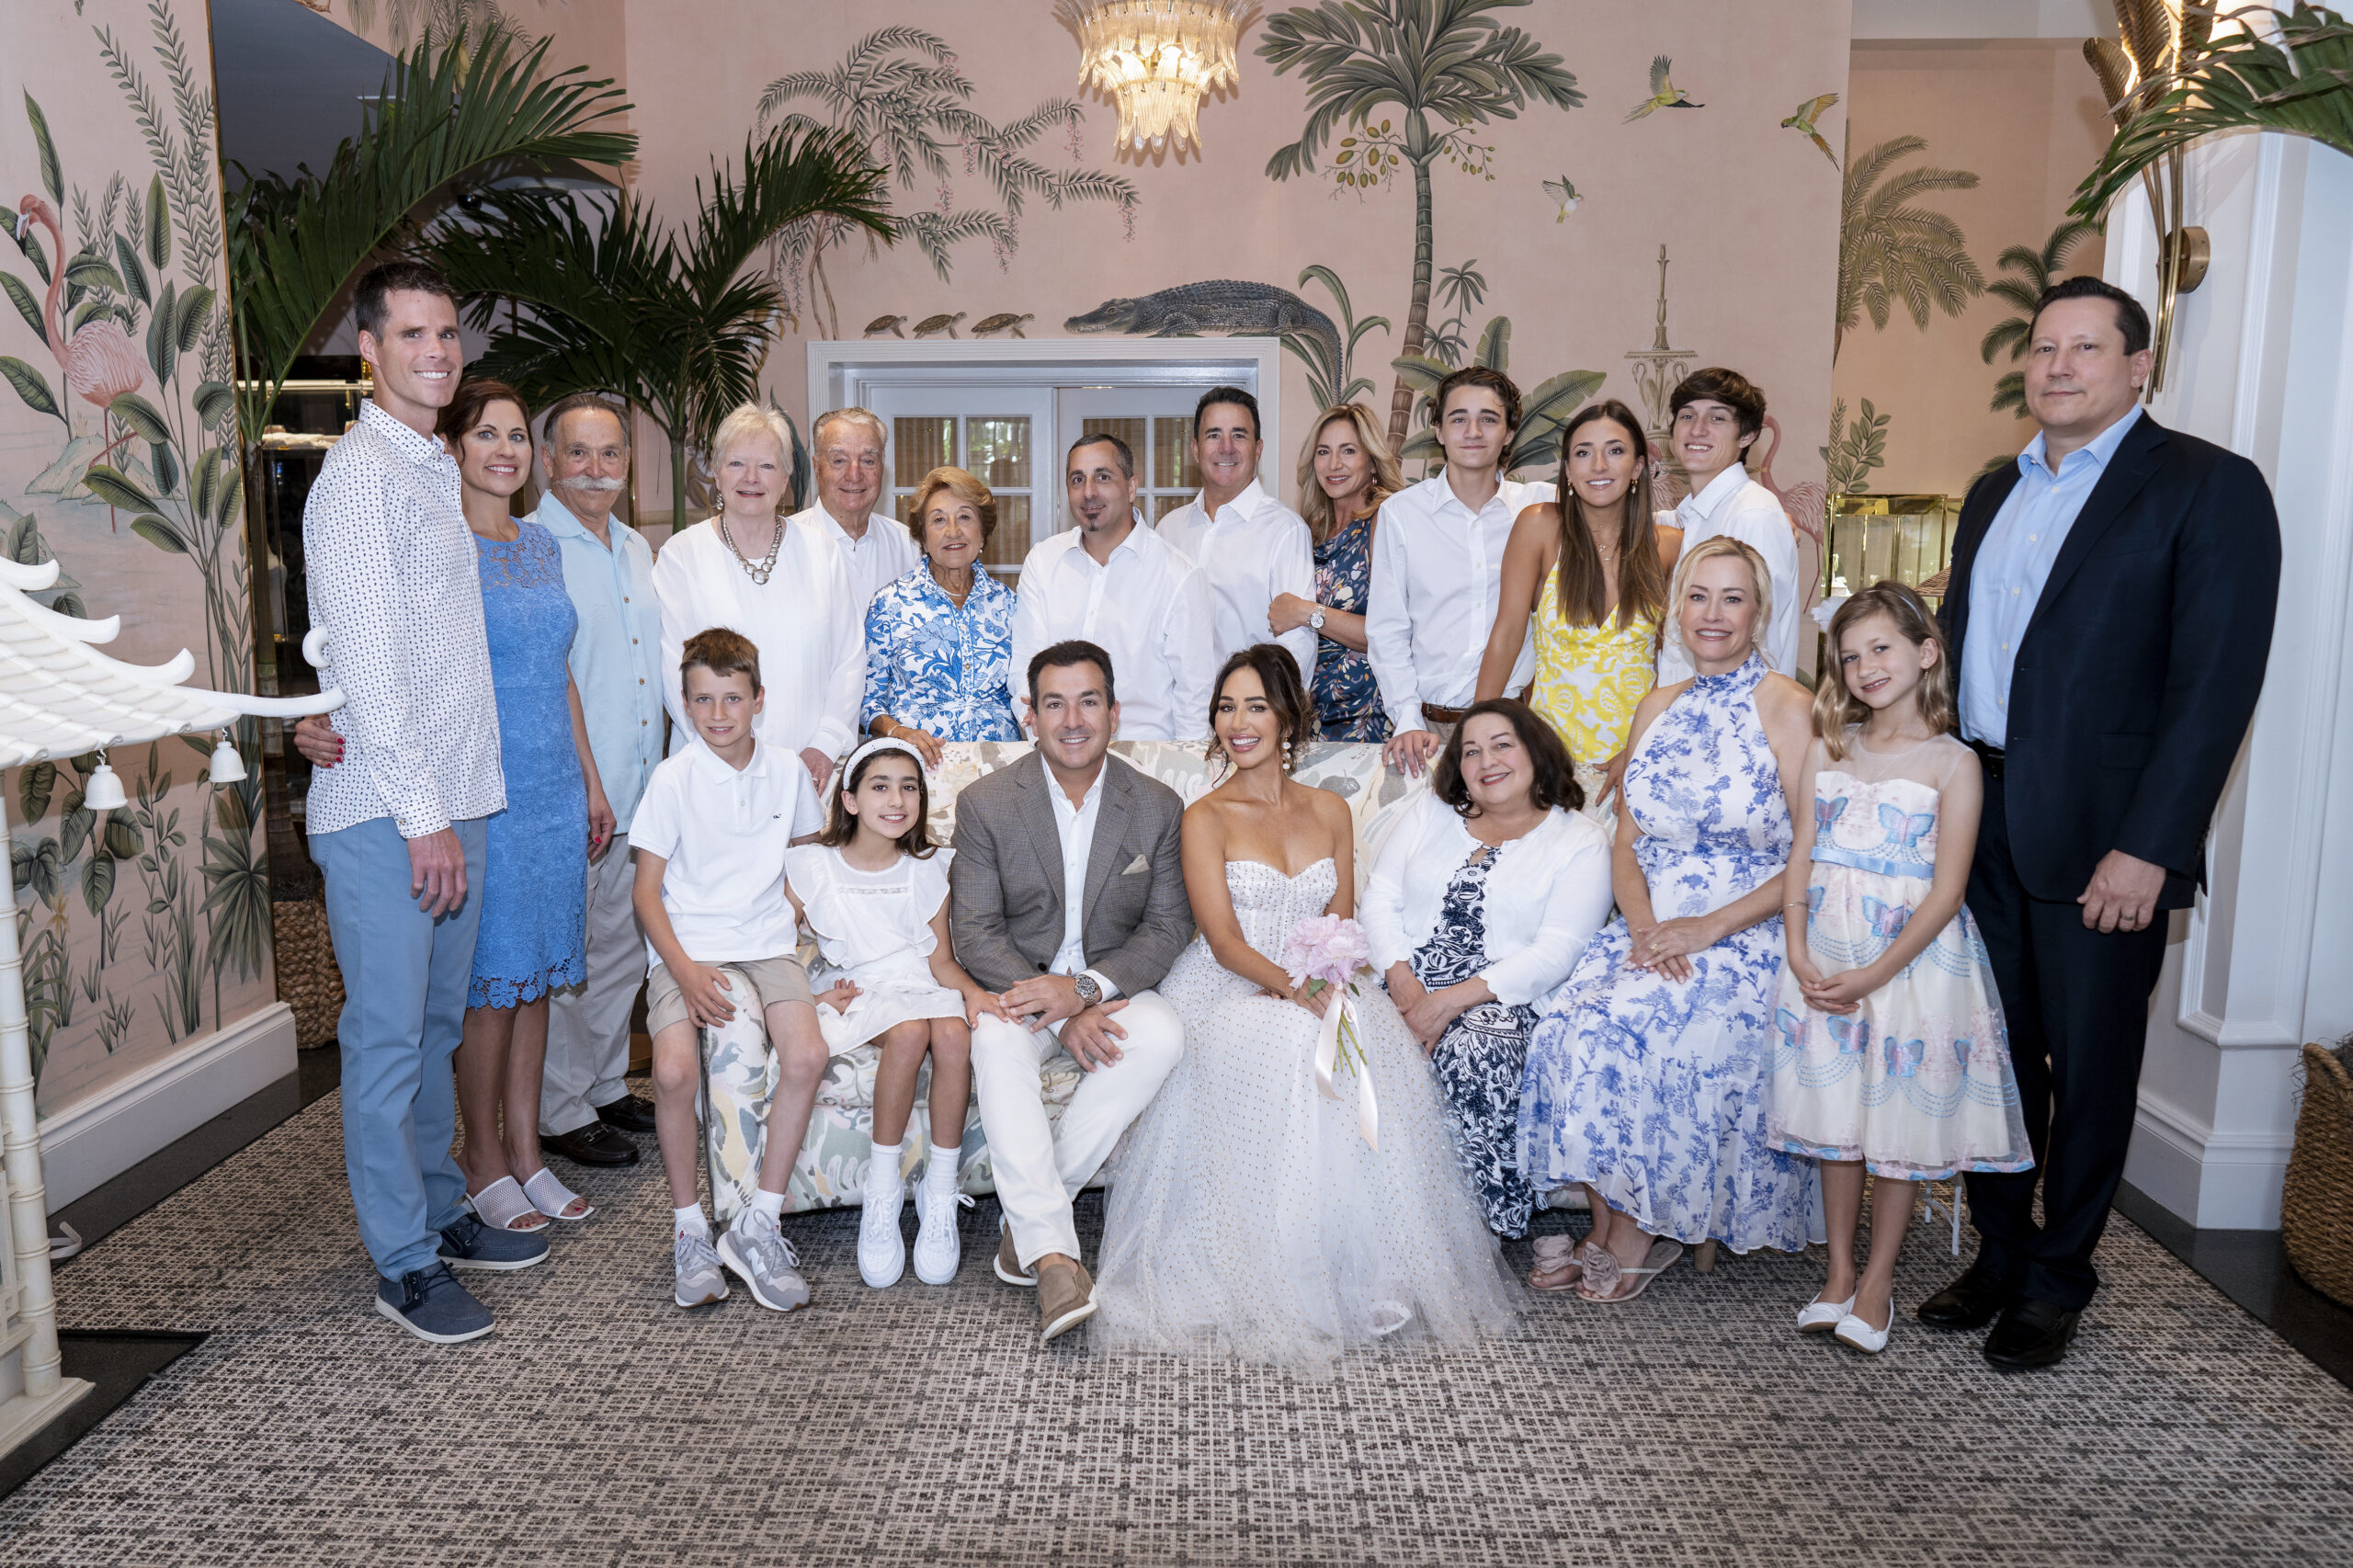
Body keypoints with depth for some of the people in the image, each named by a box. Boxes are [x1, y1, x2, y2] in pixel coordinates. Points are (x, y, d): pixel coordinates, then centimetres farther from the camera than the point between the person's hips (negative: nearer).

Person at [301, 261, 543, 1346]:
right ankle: (403, 1264, 11)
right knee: (389, 1037, 0)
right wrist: (422, 816, -17)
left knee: (437, 1026, 17)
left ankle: (439, 1213, 30)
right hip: (385, 812, -9)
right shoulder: (362, 475, -11)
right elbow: (366, 664, -17)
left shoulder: (436, 472, 17)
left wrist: (454, 806, 14)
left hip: (451, 801, 9)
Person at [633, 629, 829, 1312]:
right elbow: (647, 890, -3)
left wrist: (801, 919, 5)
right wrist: (684, 970, -15)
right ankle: (689, 1227, -3)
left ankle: (757, 1225, -10)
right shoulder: (673, 779, -3)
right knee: (674, 1070, -27)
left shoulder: (787, 770, 6)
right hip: (687, 948, -2)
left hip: (767, 943, 2)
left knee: (807, 1055, -25)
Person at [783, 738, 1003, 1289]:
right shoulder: (812, 866, 2)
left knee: (954, 1034, -34)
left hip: (923, 989, 2)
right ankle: (882, 1193, -23)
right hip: (860, 996, -2)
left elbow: (941, 959, 8)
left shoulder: (929, 869, 9)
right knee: (910, 1030, -37)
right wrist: (815, 994, -11)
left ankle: (940, 1197, -21)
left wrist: (972, 989, -13)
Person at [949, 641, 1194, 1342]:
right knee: (997, 1042, -34)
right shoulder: (985, 802, -5)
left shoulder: (1158, 806, 0)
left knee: (1163, 1034, -31)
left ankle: (1028, 1211, -23)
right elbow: (975, 935, -8)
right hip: (1017, 986, -1)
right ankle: (1052, 1252, -36)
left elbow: (1168, 927, -2)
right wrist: (1058, 1012, -22)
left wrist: (1085, 988, -20)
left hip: (1112, 987, 1)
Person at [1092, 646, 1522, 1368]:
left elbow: (1340, 925, 9)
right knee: (1286, 1048, -36)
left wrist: (1311, 978, -14)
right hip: (1228, 991, -3)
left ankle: (1370, 1269, -17)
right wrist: (1298, 989, -26)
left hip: (1317, 986, 4)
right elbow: (1224, 942, -9)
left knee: (1379, 1045, -29)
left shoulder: (1331, 811, 13)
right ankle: (1279, 1279, -24)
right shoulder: (1206, 817, 0)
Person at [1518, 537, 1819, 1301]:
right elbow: (1626, 843, 12)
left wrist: (1708, 928, -17)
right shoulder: (1658, 708, 13)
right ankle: (1605, 1231, -6)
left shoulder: (1787, 707, -5)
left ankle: (1640, 1233, -4)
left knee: (1631, 1031, -26)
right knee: (1574, 1027, -20)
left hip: (1747, 936, -5)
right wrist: (1643, 924, -8)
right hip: (1649, 930, 5)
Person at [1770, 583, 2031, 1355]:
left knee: (1901, 1122, 5)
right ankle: (1839, 1270, 25)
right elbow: (1801, 862, 5)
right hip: (1825, 958, 4)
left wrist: (1875, 974, -17)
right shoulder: (1828, 750, 6)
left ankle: (1878, 1279, 21)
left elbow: (1946, 891, -11)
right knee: (1837, 1117, 11)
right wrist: (1800, 957, -8)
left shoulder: (1952, 762, -7)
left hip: (1912, 959, -3)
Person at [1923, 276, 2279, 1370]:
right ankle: (1999, 1256, 30)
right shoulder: (1993, 495, 15)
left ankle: (2057, 1280, 24)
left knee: (2089, 1066, 8)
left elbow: (2216, 686, -13)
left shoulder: (2209, 488, -6)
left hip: (2103, 835, -5)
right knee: (1997, 1051, 14)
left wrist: (2147, 847, -18)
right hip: (1980, 820, 6)